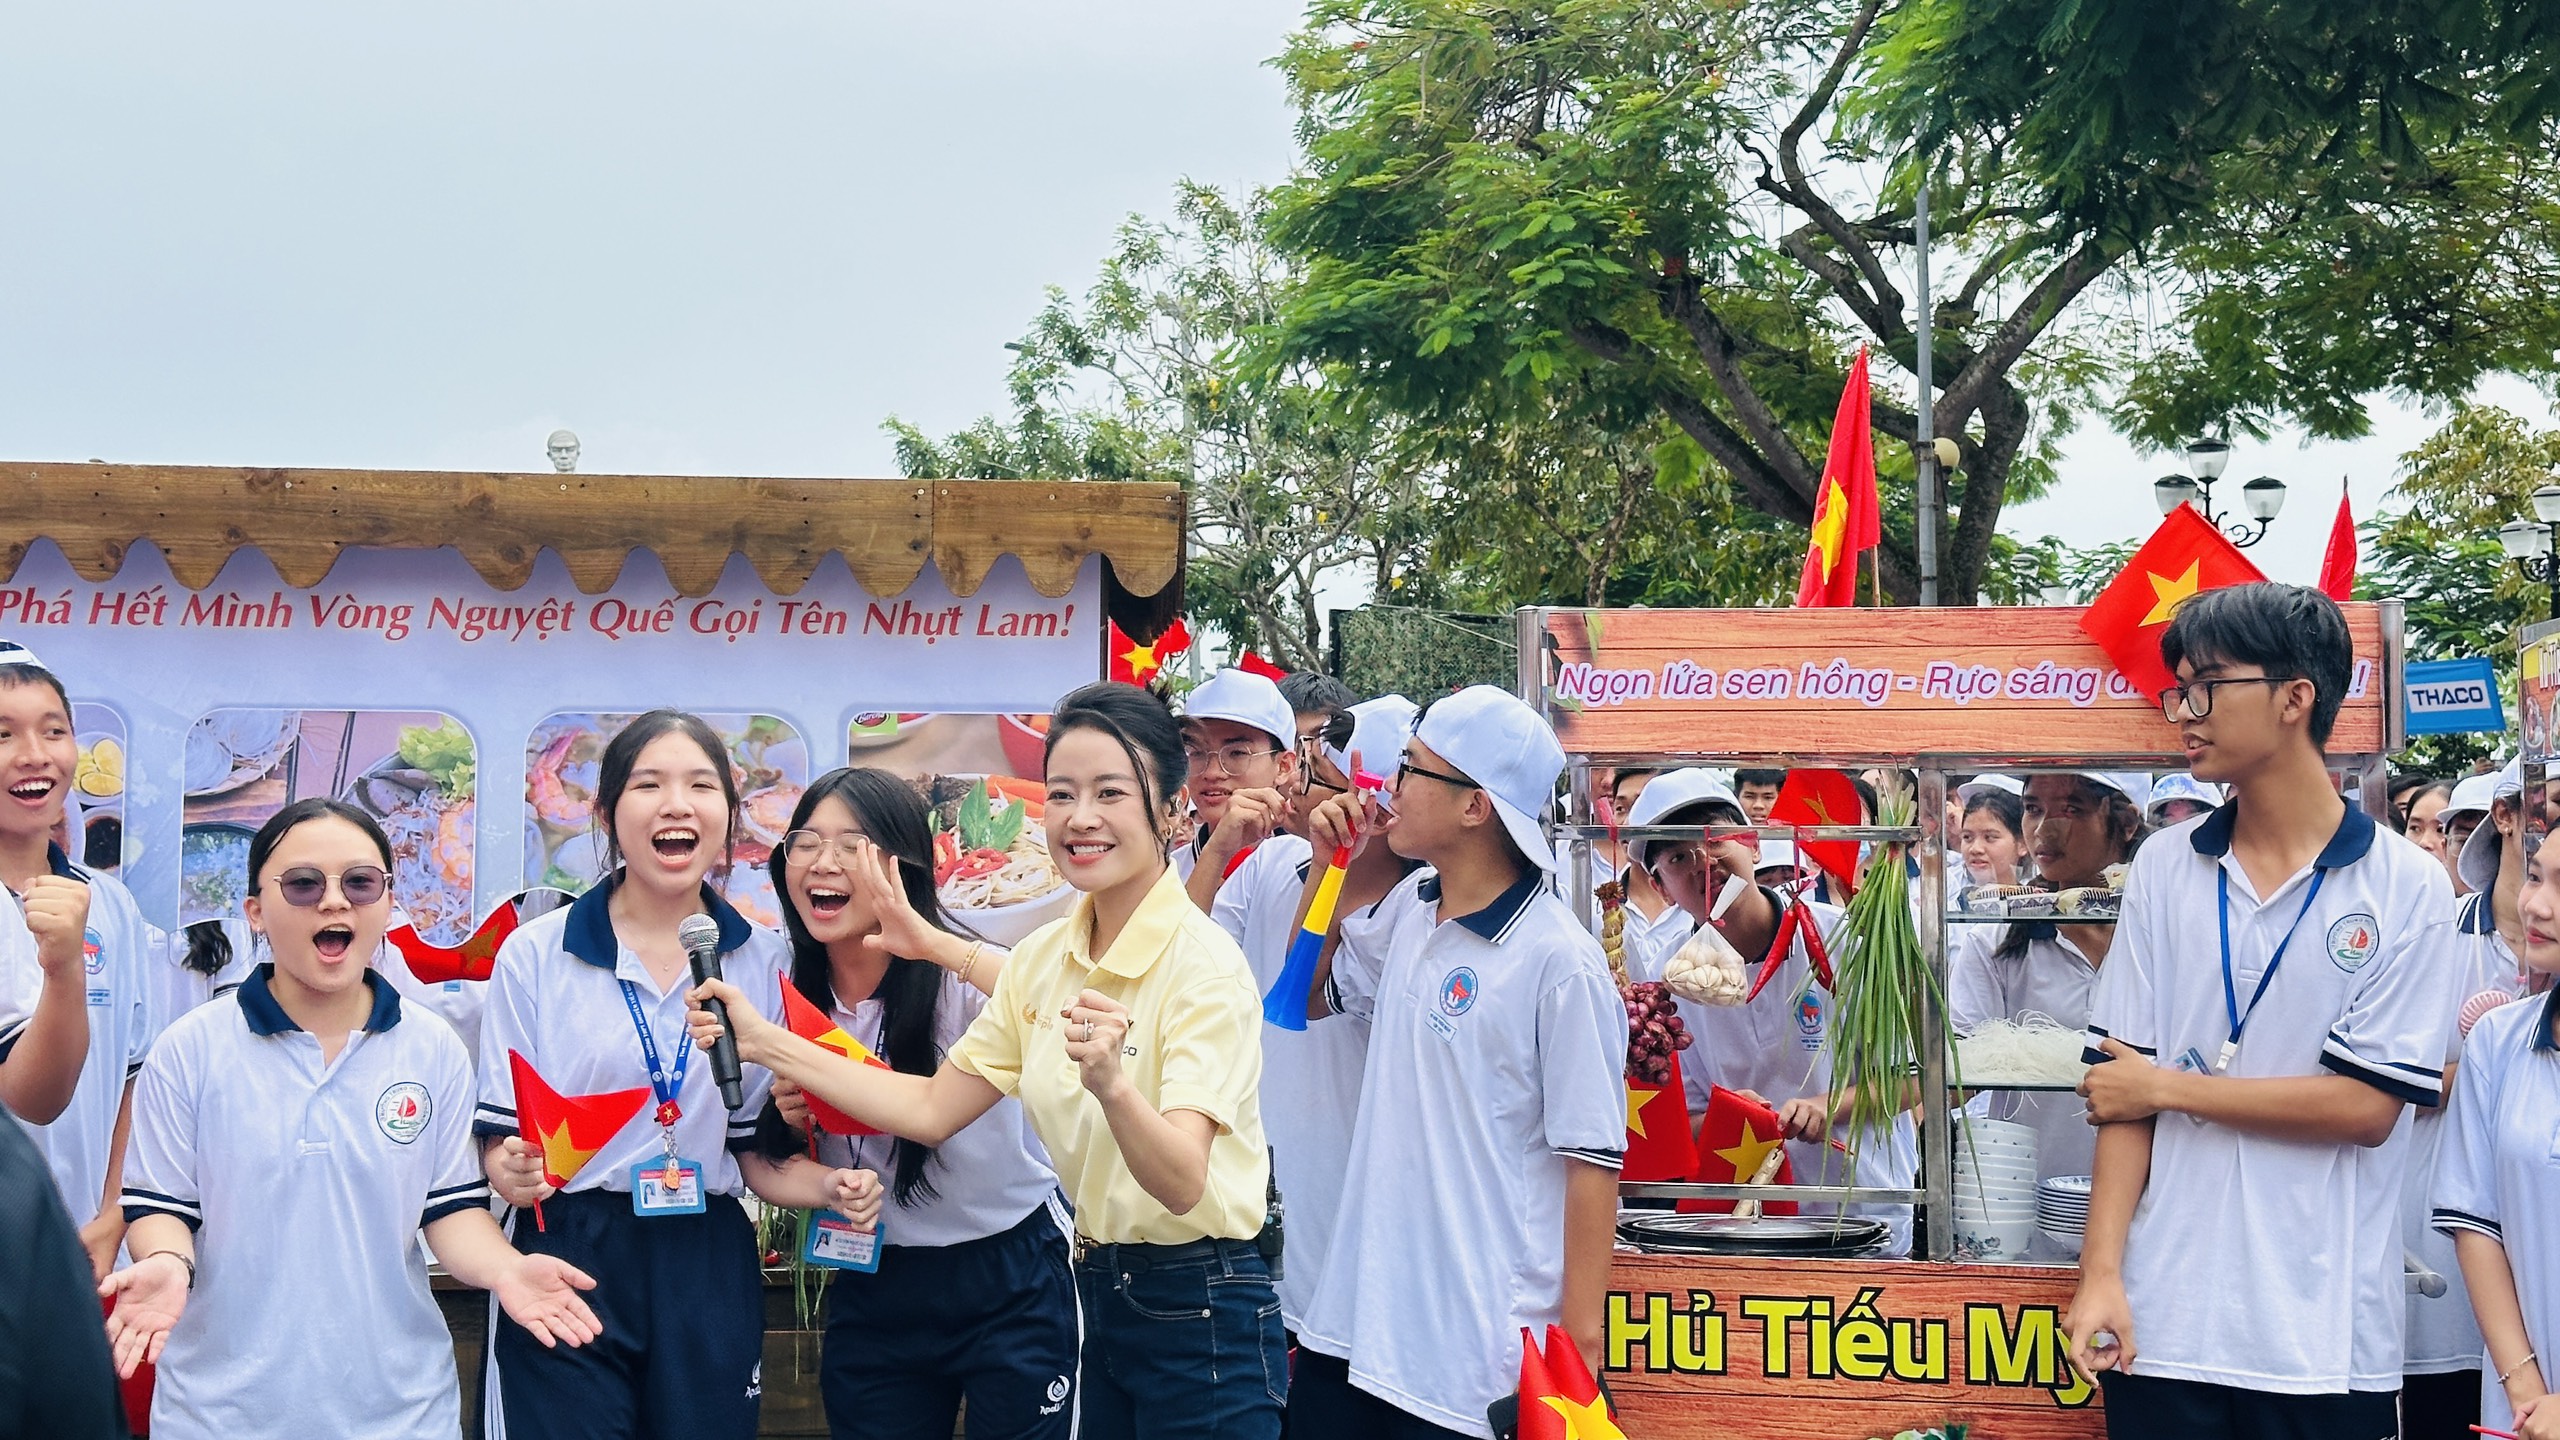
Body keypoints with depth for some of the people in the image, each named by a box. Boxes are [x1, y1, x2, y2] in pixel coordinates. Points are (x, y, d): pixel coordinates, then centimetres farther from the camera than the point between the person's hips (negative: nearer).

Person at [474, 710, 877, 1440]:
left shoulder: (763, 961, 4)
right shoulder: (535, 954, -3)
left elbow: (755, 1144, 10)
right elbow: (500, 1137, 0)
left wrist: (827, 1187, -9)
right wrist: (513, 1170, -22)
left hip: (709, 1271, 2)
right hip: (569, 1262, -2)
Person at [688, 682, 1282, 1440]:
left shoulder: (1205, 964, -18)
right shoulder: (1043, 958, 3)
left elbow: (1182, 1183, -28)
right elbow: (931, 1109, 2)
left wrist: (1110, 1083, -47)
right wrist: (764, 1042, -4)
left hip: (1201, 1315, -7)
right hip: (1100, 1293, 7)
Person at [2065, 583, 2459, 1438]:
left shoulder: (2405, 887, -3)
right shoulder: (2163, 870, 5)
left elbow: (2366, 1106, -9)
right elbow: (2122, 1088, 2)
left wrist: (2166, 1085, -5)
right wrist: (2102, 1273, -6)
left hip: (2326, 1337, -2)